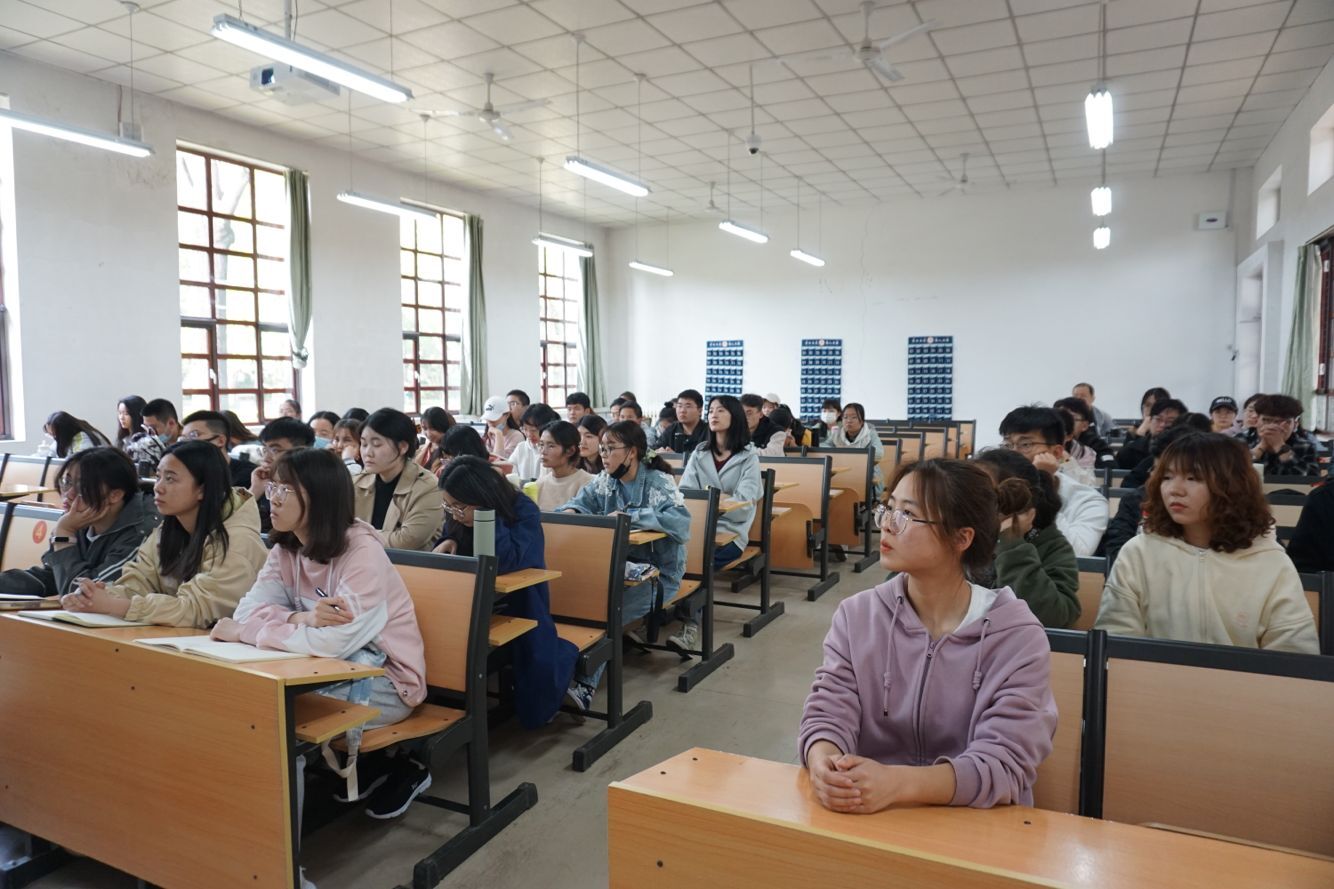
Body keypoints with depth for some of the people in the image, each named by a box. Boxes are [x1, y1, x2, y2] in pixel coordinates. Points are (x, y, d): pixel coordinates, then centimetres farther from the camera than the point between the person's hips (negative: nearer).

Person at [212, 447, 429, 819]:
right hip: (338, 671, 7)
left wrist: (244, 633, -21)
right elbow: (248, 609, -9)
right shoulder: (285, 550, 1)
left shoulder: (362, 553, -23)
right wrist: (301, 618, -29)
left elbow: (332, 642, -31)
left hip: (385, 681, -7)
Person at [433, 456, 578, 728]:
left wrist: (487, 515, -33)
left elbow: (505, 562, -33)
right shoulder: (460, 516, -5)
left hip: (519, 611, -4)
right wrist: (448, 542, -14)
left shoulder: (524, 512, -20)